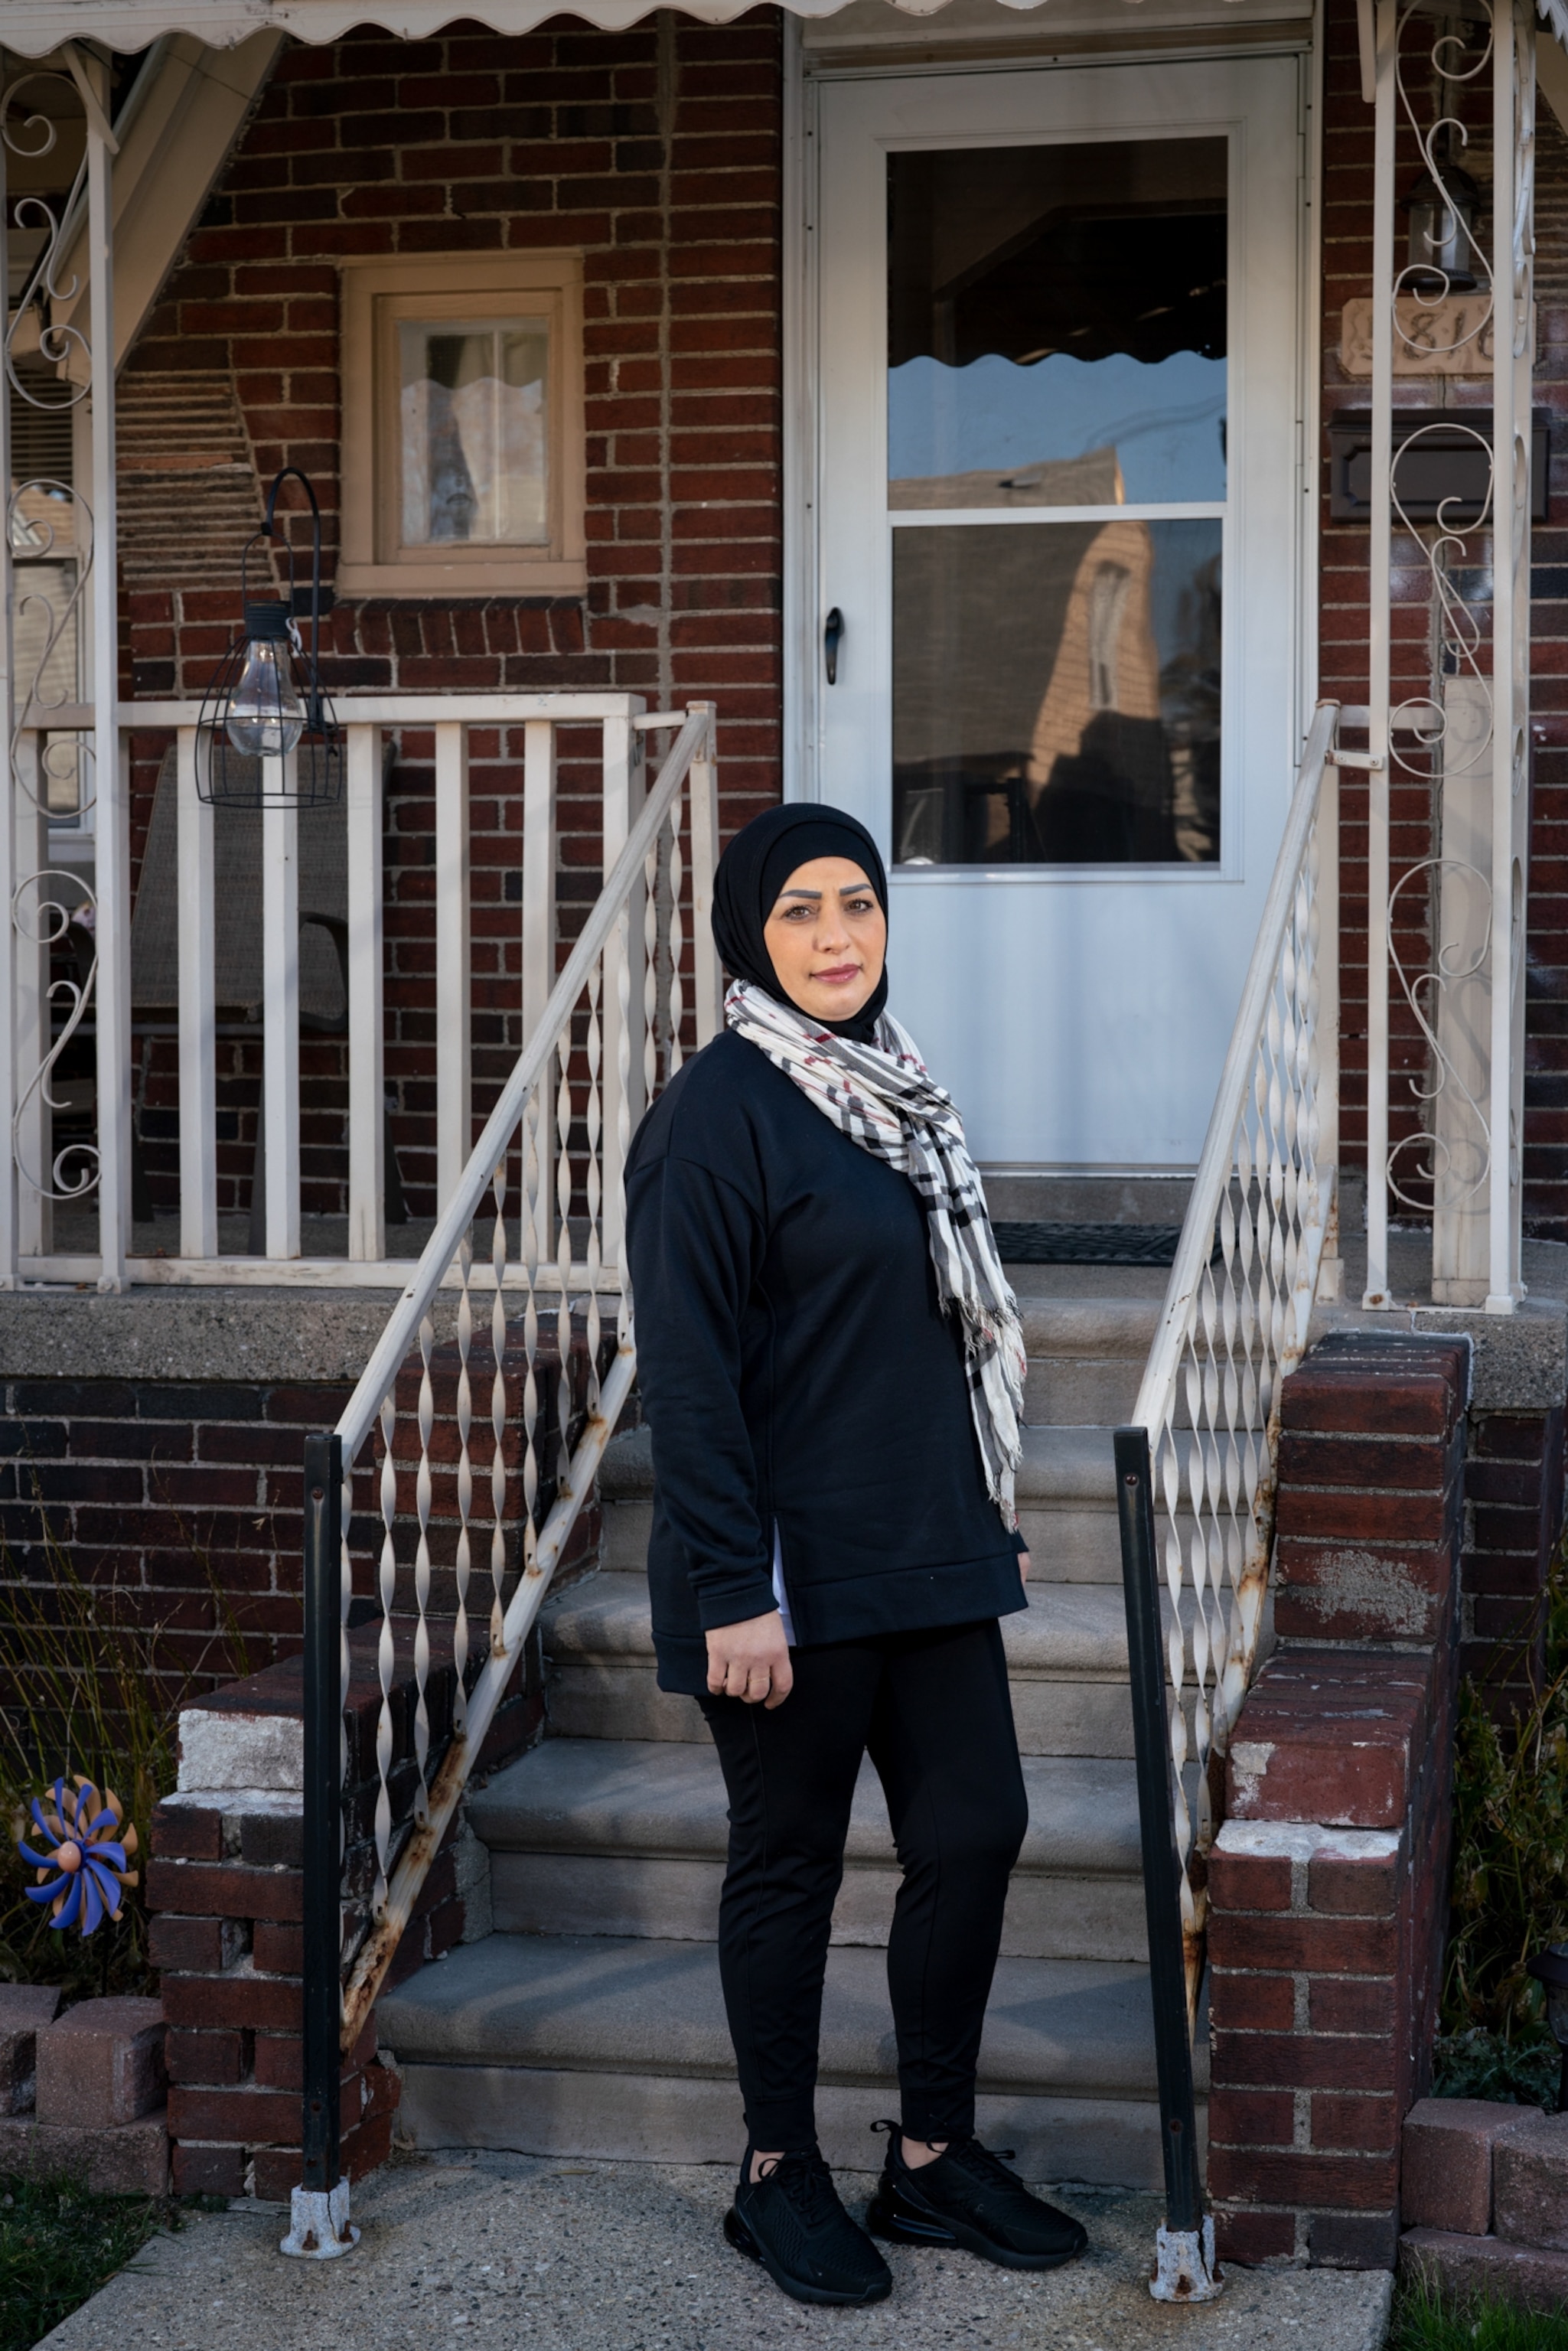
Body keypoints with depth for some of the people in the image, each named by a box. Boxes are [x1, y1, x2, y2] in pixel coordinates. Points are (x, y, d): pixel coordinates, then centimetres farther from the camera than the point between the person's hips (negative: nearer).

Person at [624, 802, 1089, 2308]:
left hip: (925, 1551, 8)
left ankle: (933, 2158, 23)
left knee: (974, 1830, 8)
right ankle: (779, 2180, 20)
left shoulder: (890, 1090, 12)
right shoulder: (714, 1113, -13)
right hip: (794, 1571, -8)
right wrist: (732, 1593, -20)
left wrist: (991, 1515, 19)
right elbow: (687, 1373, -17)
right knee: (790, 1861, 5)